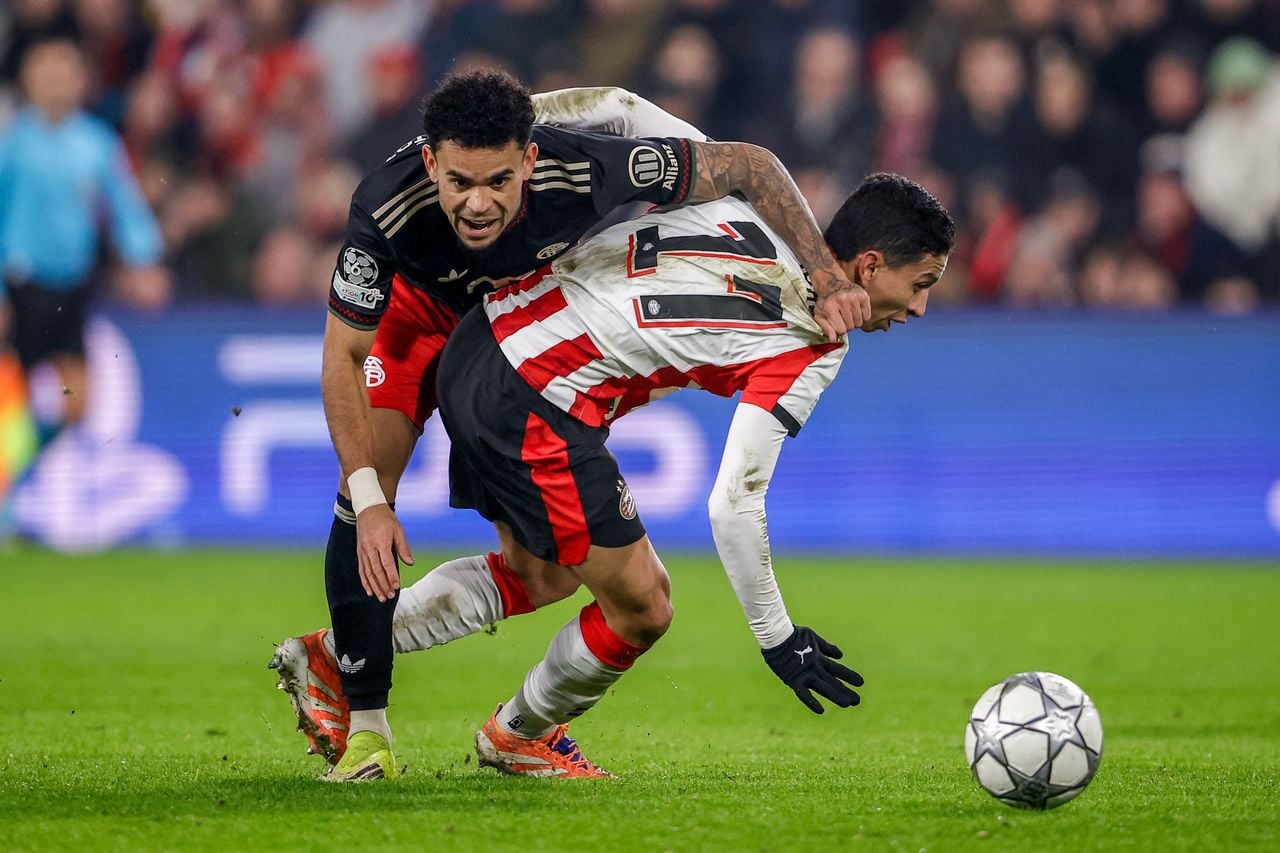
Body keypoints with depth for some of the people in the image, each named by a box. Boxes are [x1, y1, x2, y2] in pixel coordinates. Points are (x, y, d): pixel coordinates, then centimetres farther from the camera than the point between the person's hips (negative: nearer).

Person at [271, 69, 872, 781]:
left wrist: (829, 280, -33)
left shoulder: (586, 170, -41)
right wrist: (368, 500, -37)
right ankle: (366, 724, -11)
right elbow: (343, 354, -29)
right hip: (420, 311, -2)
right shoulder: (387, 209, -41)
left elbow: (751, 165, -27)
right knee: (366, 488, -21)